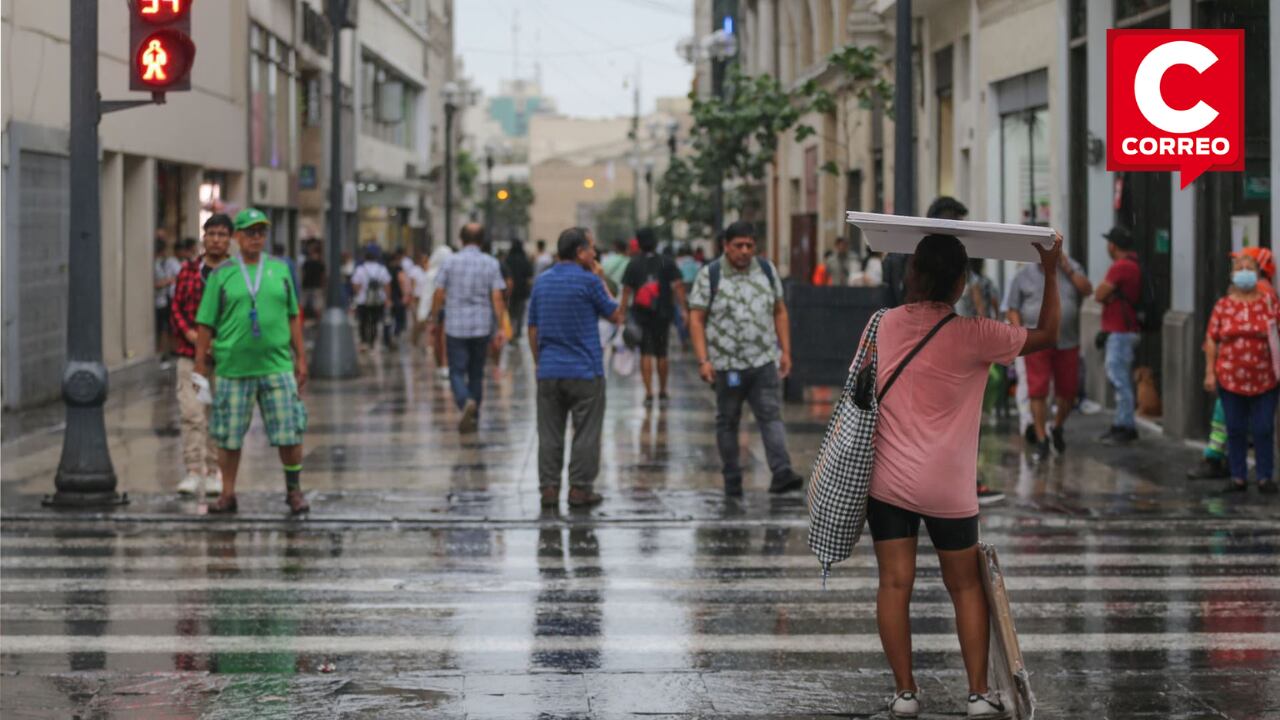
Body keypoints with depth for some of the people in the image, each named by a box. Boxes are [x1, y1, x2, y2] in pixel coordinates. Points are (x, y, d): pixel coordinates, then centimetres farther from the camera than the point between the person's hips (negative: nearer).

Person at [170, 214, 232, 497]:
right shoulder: (189, 270, 8)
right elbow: (176, 307, 9)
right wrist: (188, 332, -8)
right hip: (190, 354, 1)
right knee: (192, 413, -8)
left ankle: (214, 473, 15)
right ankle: (194, 472, -6)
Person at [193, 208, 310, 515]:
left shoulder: (280, 269, 10)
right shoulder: (222, 275, 4)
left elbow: (293, 316, 14)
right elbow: (206, 324, 4)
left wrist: (300, 357, 10)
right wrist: (200, 366, 1)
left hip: (276, 365, 1)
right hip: (233, 368, -1)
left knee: (290, 432, -2)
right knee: (229, 436, 3)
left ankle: (294, 490, 13)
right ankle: (227, 494, 15)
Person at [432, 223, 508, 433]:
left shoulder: (451, 262, -2)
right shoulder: (491, 263, -1)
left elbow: (439, 295, -1)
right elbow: (497, 298, -5)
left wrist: (434, 320, 11)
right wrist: (502, 328, -2)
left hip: (455, 327, -2)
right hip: (482, 327, 2)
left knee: (457, 372, 0)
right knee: (476, 373, 14)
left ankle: (466, 402, -27)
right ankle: (473, 417, 18)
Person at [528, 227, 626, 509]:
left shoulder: (542, 282, 8)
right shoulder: (589, 281, -10)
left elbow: (533, 329, 12)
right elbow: (616, 316, 1)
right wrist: (602, 281, 7)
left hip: (549, 371, 5)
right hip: (585, 371, -5)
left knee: (549, 435, 7)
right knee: (585, 434, 3)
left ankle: (549, 489, 6)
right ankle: (580, 489, 3)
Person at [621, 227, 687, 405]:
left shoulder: (634, 265, 0)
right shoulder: (667, 263, -1)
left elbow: (626, 290, -3)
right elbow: (677, 286, -7)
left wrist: (622, 313, 0)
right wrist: (684, 309, -5)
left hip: (642, 315, -1)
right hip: (663, 315, 1)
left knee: (646, 354, 0)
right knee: (662, 354, 13)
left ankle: (648, 393, -8)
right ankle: (662, 392, 21)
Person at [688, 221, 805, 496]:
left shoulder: (767, 271, 8)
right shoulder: (710, 275, -3)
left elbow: (780, 312, 14)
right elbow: (696, 319, -5)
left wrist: (785, 352, 8)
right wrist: (703, 360, -13)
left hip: (764, 361, 2)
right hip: (726, 365, -2)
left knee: (771, 416, -10)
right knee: (727, 422, 8)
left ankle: (782, 473, -18)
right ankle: (732, 480, 17)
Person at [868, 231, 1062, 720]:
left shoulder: (884, 325, -2)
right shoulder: (973, 336, -12)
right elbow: (1047, 336, 0)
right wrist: (1051, 272, 11)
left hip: (888, 482, 2)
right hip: (948, 489, -2)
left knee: (895, 584, 5)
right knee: (966, 587, 11)